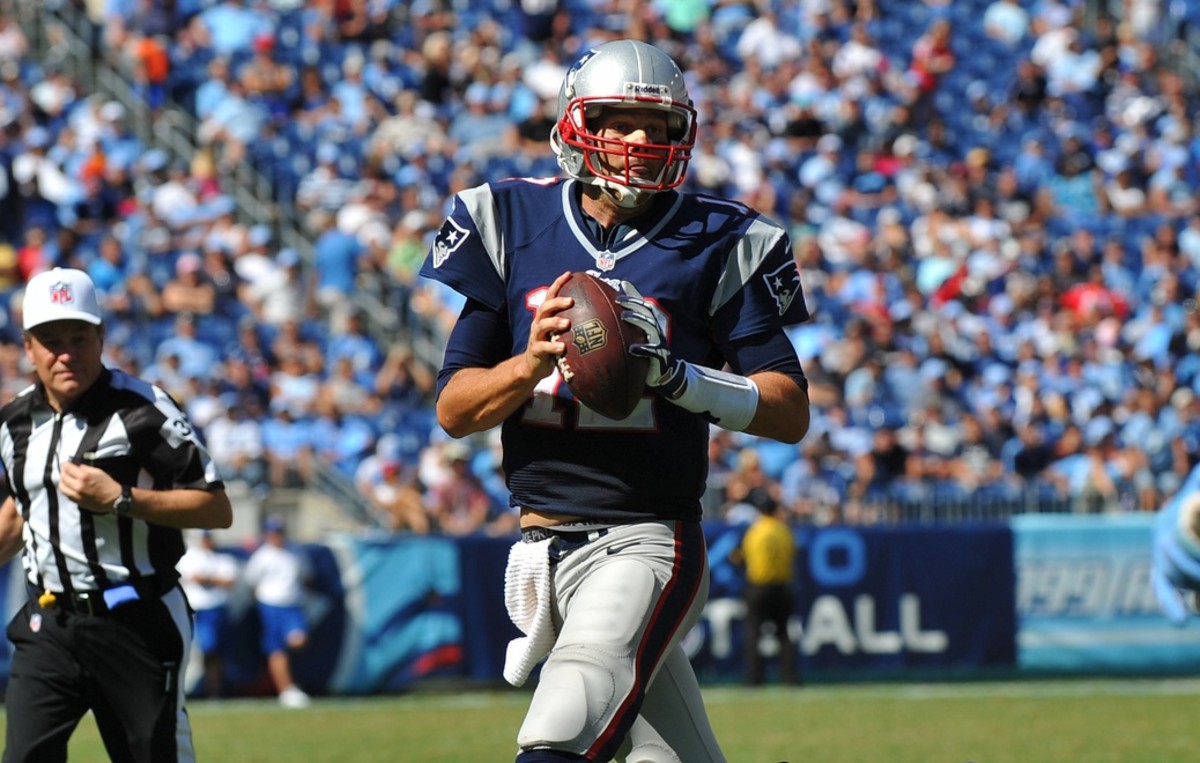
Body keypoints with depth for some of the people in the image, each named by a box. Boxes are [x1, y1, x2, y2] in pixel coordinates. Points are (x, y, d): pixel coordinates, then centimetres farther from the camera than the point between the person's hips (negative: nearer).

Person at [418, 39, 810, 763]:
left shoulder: (716, 242, 0)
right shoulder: (511, 224, 7)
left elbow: (791, 412, -1)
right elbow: (453, 410, 6)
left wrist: (678, 375, -18)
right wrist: (532, 362, -14)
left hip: (650, 536, -3)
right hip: (546, 538, 3)